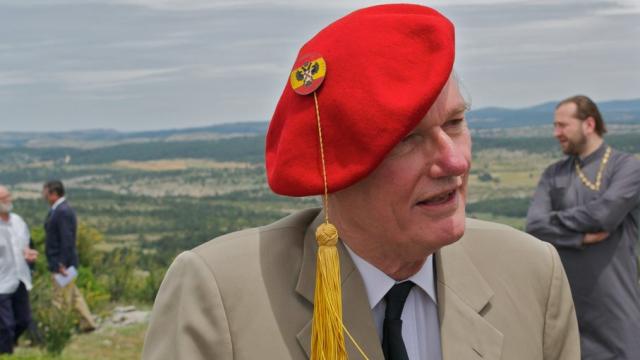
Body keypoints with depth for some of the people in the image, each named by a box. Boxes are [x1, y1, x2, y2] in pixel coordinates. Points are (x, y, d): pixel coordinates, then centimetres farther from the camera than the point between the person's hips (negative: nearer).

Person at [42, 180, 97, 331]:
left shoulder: (62, 211, -19)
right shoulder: (60, 209, 11)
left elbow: (67, 240, -24)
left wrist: (62, 264, -24)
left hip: (61, 263, -10)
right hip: (60, 263, 10)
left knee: (60, 299, -1)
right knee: (73, 294, 17)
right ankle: (87, 322, 24)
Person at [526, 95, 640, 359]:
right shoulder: (553, 174, 9)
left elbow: (604, 214, -19)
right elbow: (534, 225, -4)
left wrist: (555, 218, -4)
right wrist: (582, 237, -16)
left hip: (613, 300, -4)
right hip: (564, 299, 4)